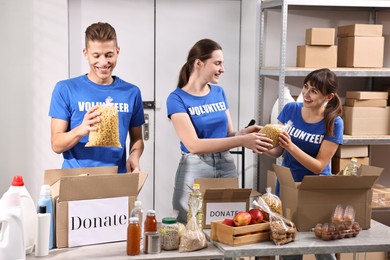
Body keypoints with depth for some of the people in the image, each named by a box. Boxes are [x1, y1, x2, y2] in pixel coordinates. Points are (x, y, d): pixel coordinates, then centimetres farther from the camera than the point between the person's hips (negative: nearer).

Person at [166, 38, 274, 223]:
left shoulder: (219, 93, 7)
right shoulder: (177, 98, -11)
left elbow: (228, 135, 9)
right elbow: (193, 144, -21)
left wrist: (244, 133, -14)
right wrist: (241, 141, -26)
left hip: (226, 166, 5)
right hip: (195, 169, -5)